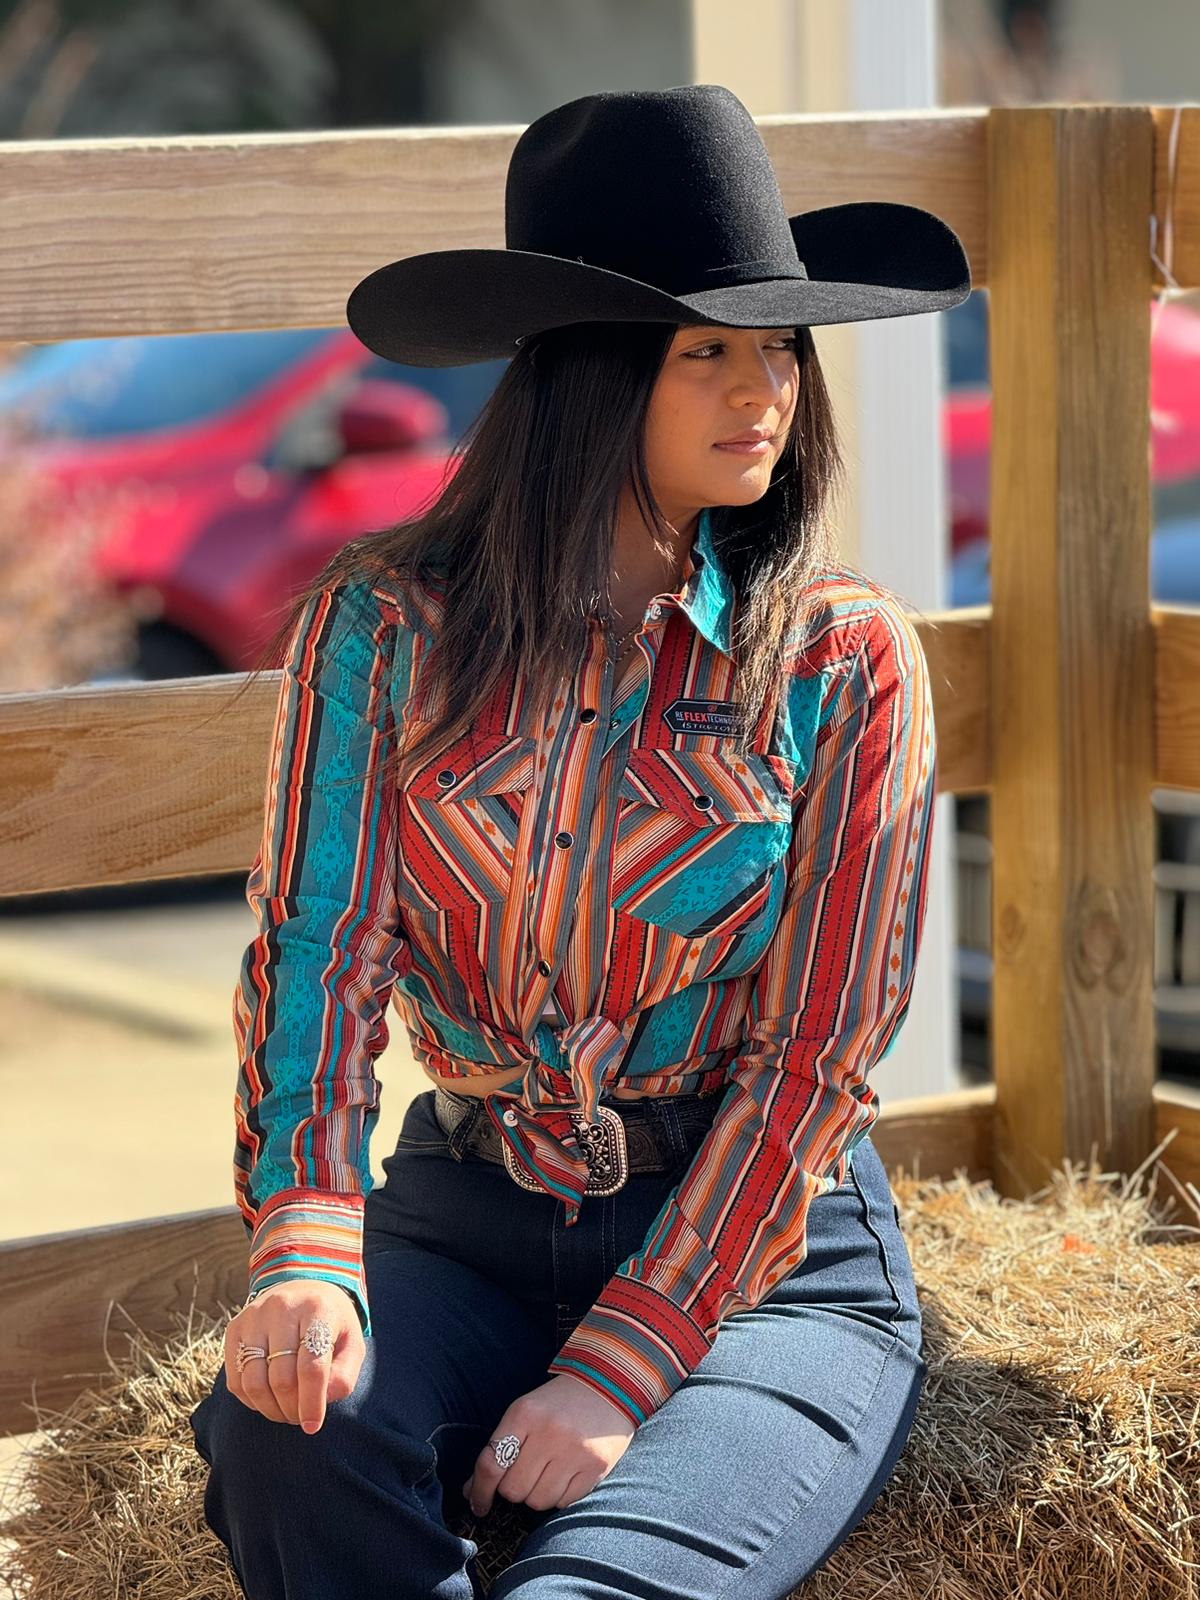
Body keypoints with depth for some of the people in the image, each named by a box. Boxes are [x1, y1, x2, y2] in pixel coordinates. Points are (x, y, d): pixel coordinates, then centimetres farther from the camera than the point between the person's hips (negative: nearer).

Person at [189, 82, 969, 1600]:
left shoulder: (845, 655, -5)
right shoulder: (385, 621, -2)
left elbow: (816, 1055, -8)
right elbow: (319, 948, -7)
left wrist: (620, 1370, -17)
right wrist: (301, 1245, -27)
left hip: (771, 1259, -2)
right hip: (461, 1223, 2)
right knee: (287, 1435, -29)